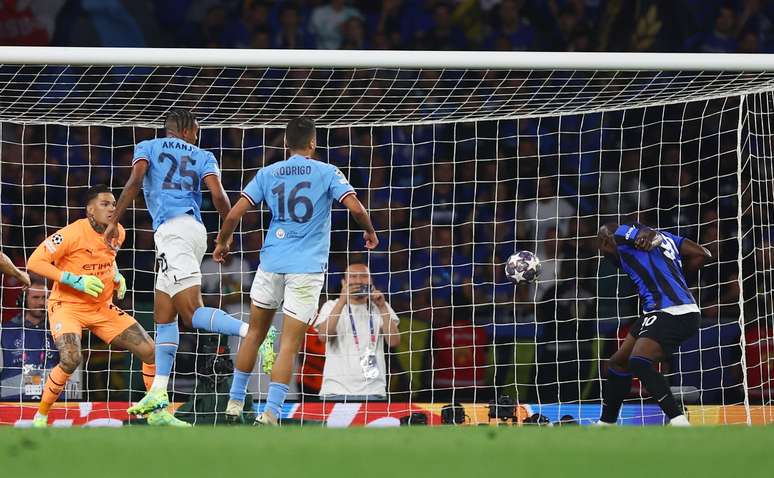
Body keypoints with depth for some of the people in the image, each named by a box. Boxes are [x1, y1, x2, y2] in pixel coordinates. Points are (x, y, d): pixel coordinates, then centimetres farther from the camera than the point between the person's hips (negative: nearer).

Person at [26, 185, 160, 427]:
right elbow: (35, 262, -19)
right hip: (67, 305, -6)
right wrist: (75, 280, -26)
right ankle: (41, 416, -10)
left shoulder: (117, 232, 1)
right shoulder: (72, 234, -20)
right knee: (71, 360, -31)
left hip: (102, 307, 6)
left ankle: (158, 413, 14)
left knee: (149, 351, -3)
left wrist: (117, 277, 4)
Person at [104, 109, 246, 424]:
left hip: (171, 230, -5)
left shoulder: (147, 148, 13)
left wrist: (114, 221, -6)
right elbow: (218, 196, 3)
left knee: (192, 313, -16)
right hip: (195, 229, 5)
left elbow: (135, 181, -6)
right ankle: (158, 394, 10)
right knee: (163, 314, 13)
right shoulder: (203, 157, 19)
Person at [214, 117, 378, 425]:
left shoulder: (268, 174, 7)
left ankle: (235, 403, 25)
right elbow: (355, 207, -10)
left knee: (255, 333, 19)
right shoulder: (327, 173, 0)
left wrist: (222, 242, 19)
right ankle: (270, 414, -14)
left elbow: (234, 214, 1)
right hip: (307, 269, -3)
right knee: (289, 344, -4)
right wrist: (370, 232, 9)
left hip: (272, 263, 3)